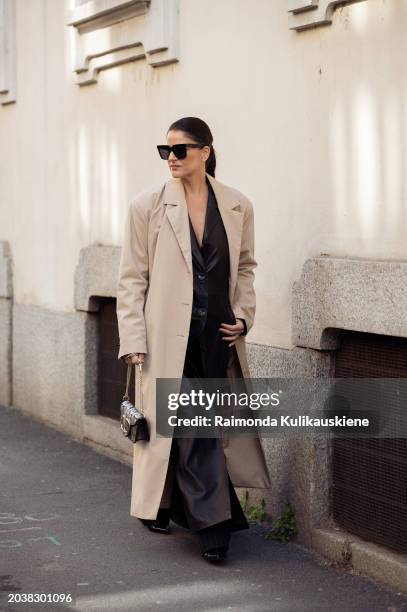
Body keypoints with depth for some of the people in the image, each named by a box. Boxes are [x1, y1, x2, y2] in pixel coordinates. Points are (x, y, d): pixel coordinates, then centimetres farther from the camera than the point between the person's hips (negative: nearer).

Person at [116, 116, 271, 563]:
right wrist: (134, 341, -9)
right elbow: (131, 279, -3)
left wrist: (243, 315, 4)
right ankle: (212, 525, 5)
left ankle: (162, 506, 28)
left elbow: (245, 267, 17)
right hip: (169, 335, -3)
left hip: (216, 334, 3)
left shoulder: (238, 207, 4)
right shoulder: (149, 208, -4)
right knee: (195, 428, -3)